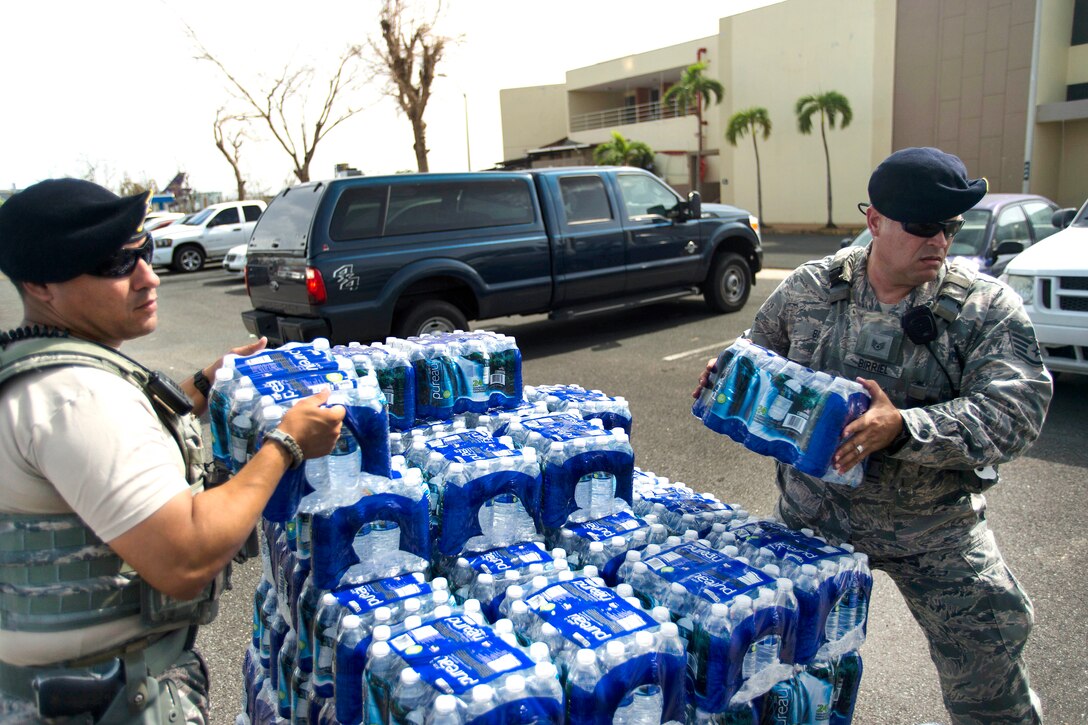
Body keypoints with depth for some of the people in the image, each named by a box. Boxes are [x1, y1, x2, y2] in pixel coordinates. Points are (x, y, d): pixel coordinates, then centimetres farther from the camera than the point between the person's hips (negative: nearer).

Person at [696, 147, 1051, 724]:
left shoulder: (987, 308, -12)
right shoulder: (808, 288, -5)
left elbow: (1014, 410, -23)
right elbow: (761, 354, 11)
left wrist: (903, 428, -37)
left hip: (935, 531, -1)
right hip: (814, 511, 2)